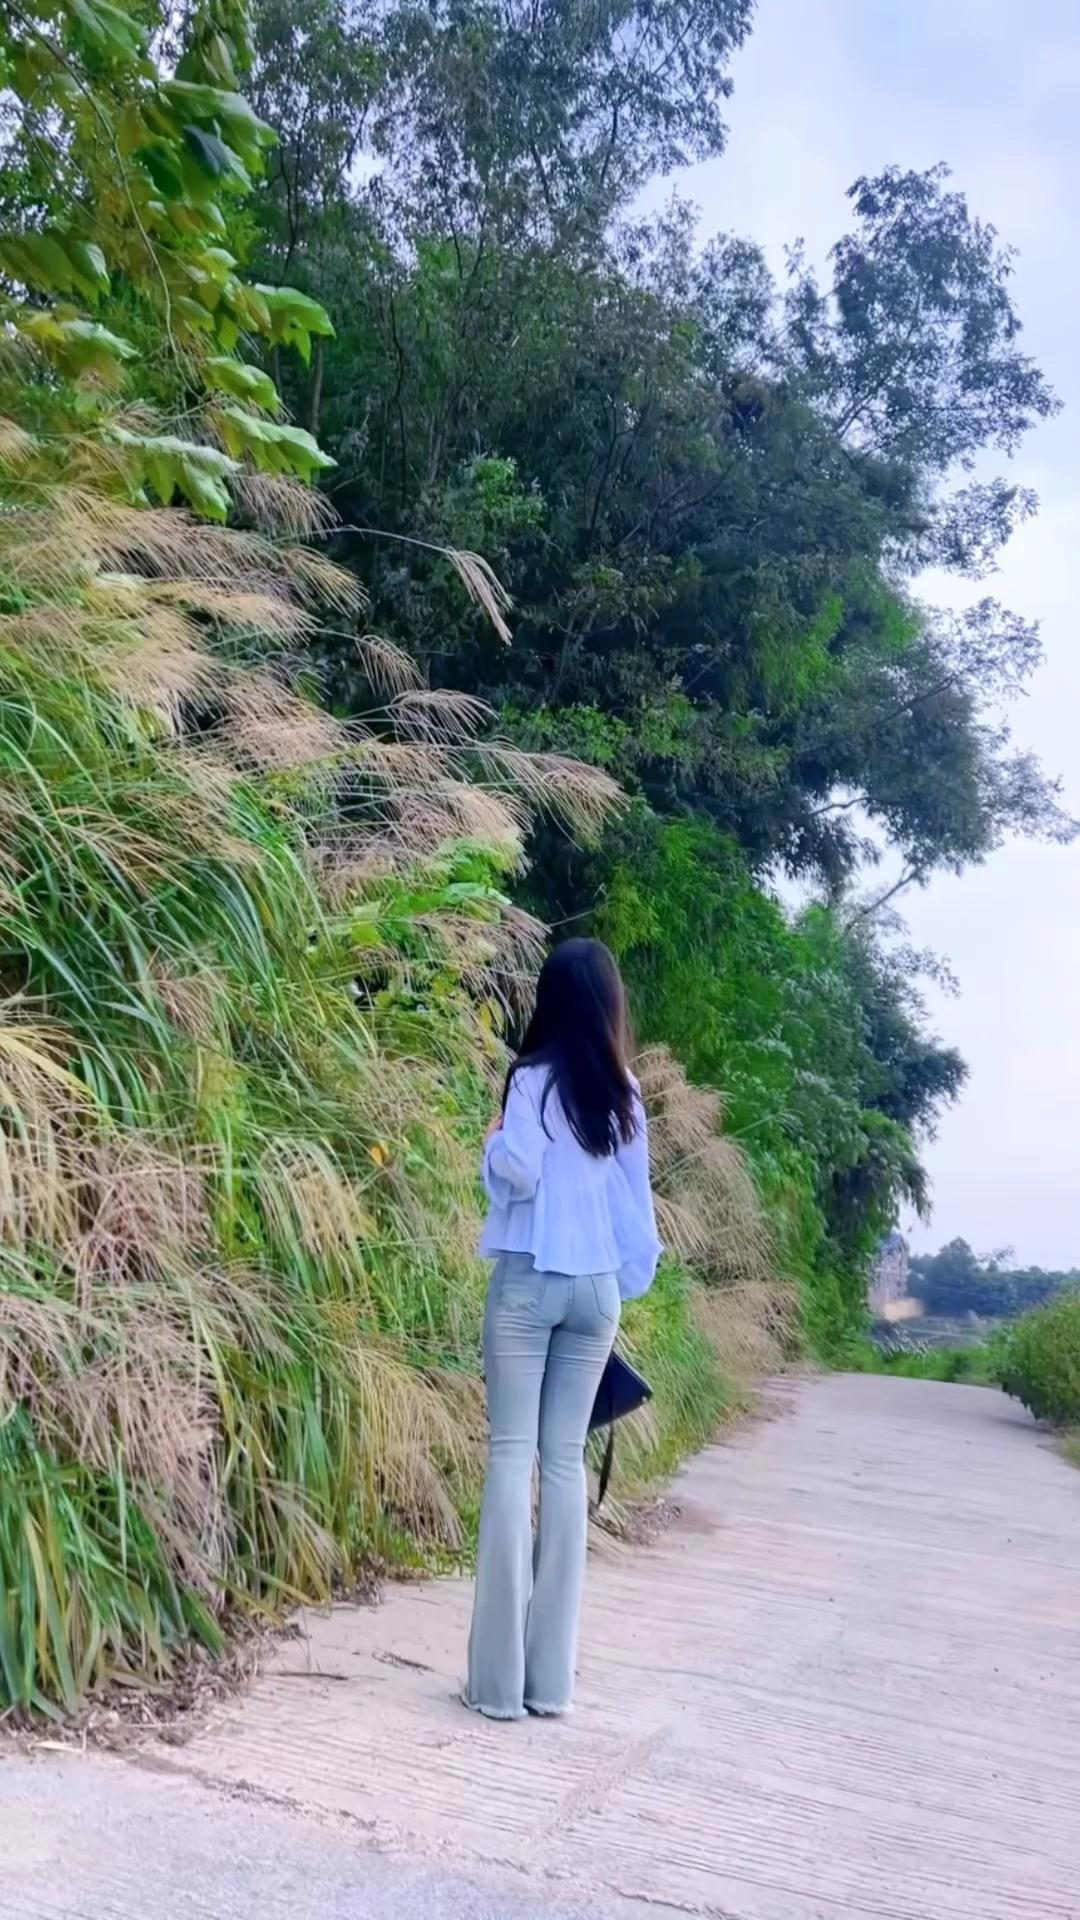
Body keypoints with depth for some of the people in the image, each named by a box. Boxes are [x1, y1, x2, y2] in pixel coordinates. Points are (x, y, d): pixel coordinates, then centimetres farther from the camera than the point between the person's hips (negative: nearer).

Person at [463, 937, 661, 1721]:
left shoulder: (535, 1077, -7)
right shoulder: (624, 1091, 8)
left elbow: (518, 1171, -16)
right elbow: (636, 1198, 11)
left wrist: (493, 1141, 5)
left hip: (531, 1280, -4)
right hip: (598, 1287, 4)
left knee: (513, 1453, -1)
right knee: (567, 1459, 7)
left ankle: (502, 1678, 0)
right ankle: (552, 1676, 10)